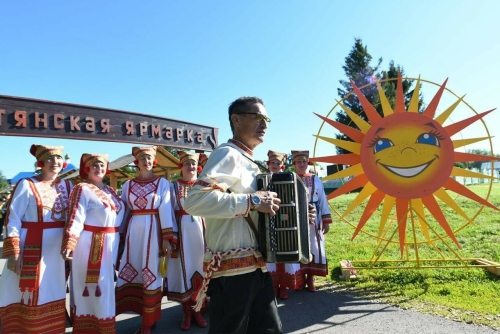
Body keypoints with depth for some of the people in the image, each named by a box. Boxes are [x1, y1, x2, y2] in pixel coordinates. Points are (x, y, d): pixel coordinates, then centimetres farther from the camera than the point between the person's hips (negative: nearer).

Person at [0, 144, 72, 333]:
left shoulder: (66, 186, 8)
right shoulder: (26, 185, -6)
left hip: (58, 250, 4)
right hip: (32, 250, -4)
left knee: (53, 295, 14)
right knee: (28, 296, 5)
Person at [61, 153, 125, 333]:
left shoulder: (110, 190, 14)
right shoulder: (82, 189, -9)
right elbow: (75, 218, -19)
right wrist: (69, 244, -31)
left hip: (111, 244, 8)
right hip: (90, 246, -7)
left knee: (107, 286, 17)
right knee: (92, 287, 1)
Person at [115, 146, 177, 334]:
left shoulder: (162, 183, 1)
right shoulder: (128, 185, 10)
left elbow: (166, 210, -4)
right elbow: (122, 212, 10)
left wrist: (167, 238, -10)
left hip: (153, 231, -3)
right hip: (133, 232, 3)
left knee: (152, 274, 3)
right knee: (132, 274, 6)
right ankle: (145, 319, 23)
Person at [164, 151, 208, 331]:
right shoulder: (173, 187, 6)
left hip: (200, 230, 1)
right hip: (181, 231, -1)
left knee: (199, 267, 6)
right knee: (184, 269, 4)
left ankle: (196, 310, 20)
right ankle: (186, 312, 16)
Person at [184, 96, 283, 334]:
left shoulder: (249, 162, 16)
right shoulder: (228, 154, -13)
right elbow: (194, 201, -29)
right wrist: (252, 201, -25)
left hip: (257, 268, 9)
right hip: (232, 271, -9)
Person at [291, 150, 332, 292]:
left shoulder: (315, 180, 4)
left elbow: (323, 201, 4)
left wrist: (326, 221, 1)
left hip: (313, 221, 2)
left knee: (313, 248, 5)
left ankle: (310, 278, 17)